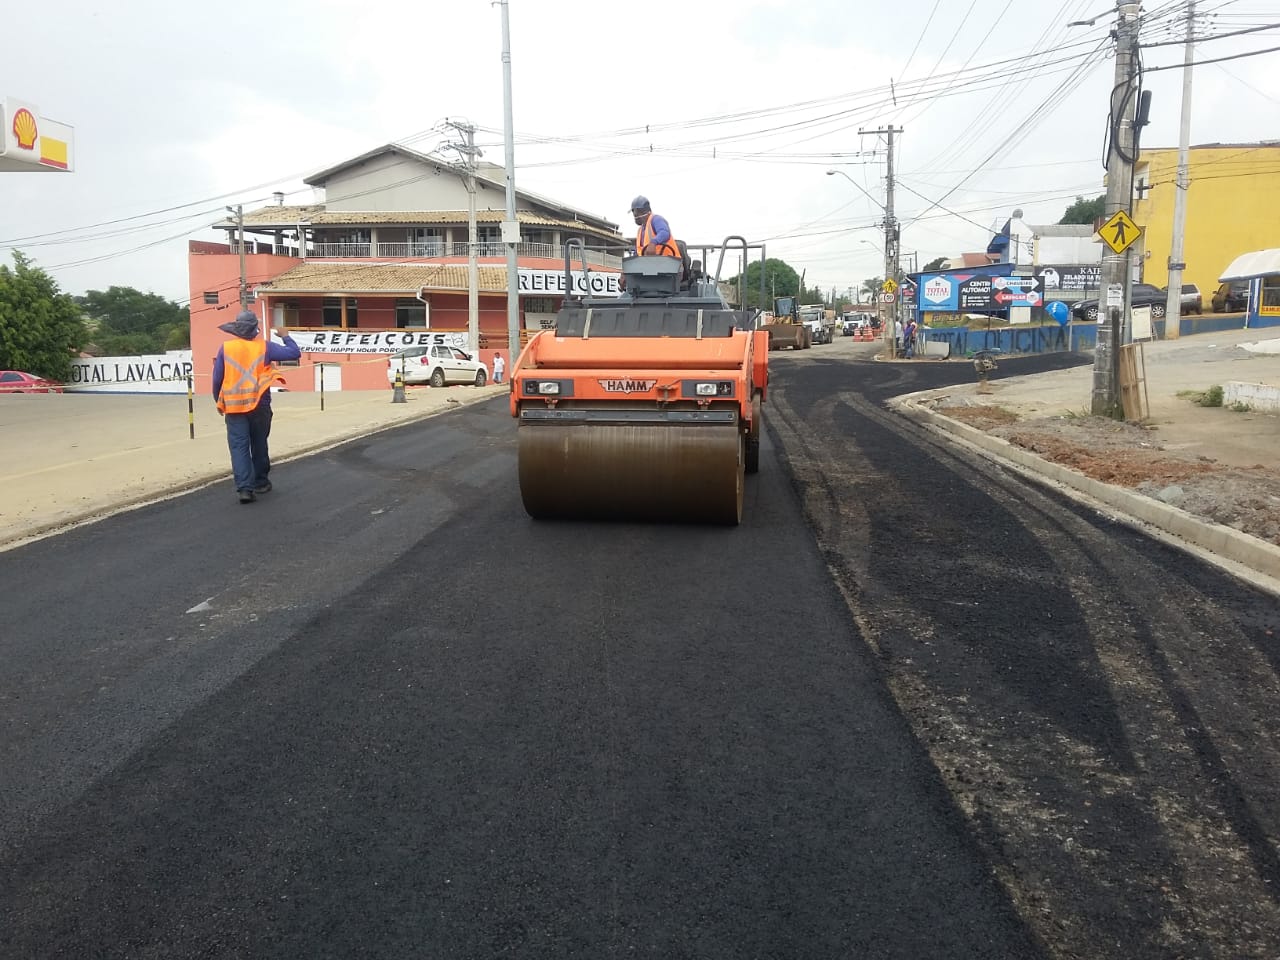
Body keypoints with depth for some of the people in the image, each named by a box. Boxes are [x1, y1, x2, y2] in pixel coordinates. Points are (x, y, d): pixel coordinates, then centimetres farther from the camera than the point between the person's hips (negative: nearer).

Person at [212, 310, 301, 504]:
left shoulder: (225, 348, 0)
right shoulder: (264, 346, -2)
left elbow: (217, 379, 3)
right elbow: (294, 353, -1)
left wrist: (218, 402, 17)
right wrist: (285, 337, 17)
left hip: (234, 407, -1)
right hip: (259, 405, 1)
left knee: (239, 447, -2)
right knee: (259, 445, 15)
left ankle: (244, 487, -14)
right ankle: (260, 482, 26)